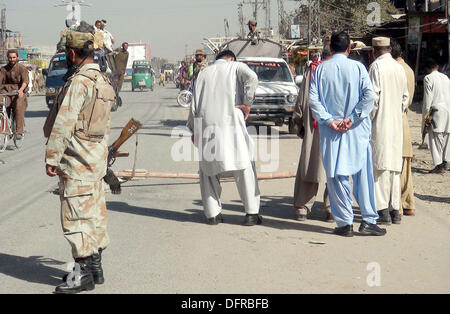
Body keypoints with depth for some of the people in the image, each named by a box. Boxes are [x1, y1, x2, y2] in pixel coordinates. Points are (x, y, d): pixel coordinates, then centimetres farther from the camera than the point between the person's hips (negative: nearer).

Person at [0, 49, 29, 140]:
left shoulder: (22, 68, 0)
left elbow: (25, 80, -14)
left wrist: (21, 90, -34)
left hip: (19, 92, -3)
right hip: (8, 92, 4)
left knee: (19, 107, -28)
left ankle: (19, 132, -29)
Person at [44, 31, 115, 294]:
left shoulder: (79, 82, -18)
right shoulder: (103, 81, 12)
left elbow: (64, 123, -21)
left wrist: (52, 157, -16)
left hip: (77, 159, -10)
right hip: (97, 157, 10)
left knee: (76, 216, -4)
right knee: (94, 212, 14)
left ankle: (85, 274, -2)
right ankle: (96, 267, 22)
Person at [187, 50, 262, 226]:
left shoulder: (204, 73, 20)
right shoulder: (236, 67, 11)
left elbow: (195, 103, 15)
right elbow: (251, 78, -12)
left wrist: (194, 130, 19)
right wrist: (247, 103, -5)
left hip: (206, 125, 3)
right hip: (230, 122, -3)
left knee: (208, 168, 12)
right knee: (244, 167, 2)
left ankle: (212, 213, 10)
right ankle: (252, 213, 0)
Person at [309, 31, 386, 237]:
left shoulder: (321, 69, 2)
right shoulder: (357, 67, 0)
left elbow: (313, 99, -6)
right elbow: (369, 95, -10)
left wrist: (329, 120, -7)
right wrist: (352, 118, -8)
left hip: (330, 132, 1)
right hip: (357, 130, -1)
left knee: (335, 176, 5)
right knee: (363, 174, 6)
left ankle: (345, 223, 6)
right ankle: (369, 221, 5)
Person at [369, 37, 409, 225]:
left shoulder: (376, 66, -8)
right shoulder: (399, 68, 11)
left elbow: (373, 96, -14)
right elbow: (405, 97, 15)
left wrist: (368, 119, -6)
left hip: (380, 124, -6)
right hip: (397, 124, 6)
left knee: (380, 167, -5)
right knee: (395, 167, 10)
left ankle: (383, 211, -7)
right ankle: (395, 210, 12)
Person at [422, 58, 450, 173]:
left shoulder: (428, 78, -4)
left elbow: (428, 98, -9)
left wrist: (425, 116, -6)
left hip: (437, 111, -6)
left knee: (436, 138, -6)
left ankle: (439, 165, -11)